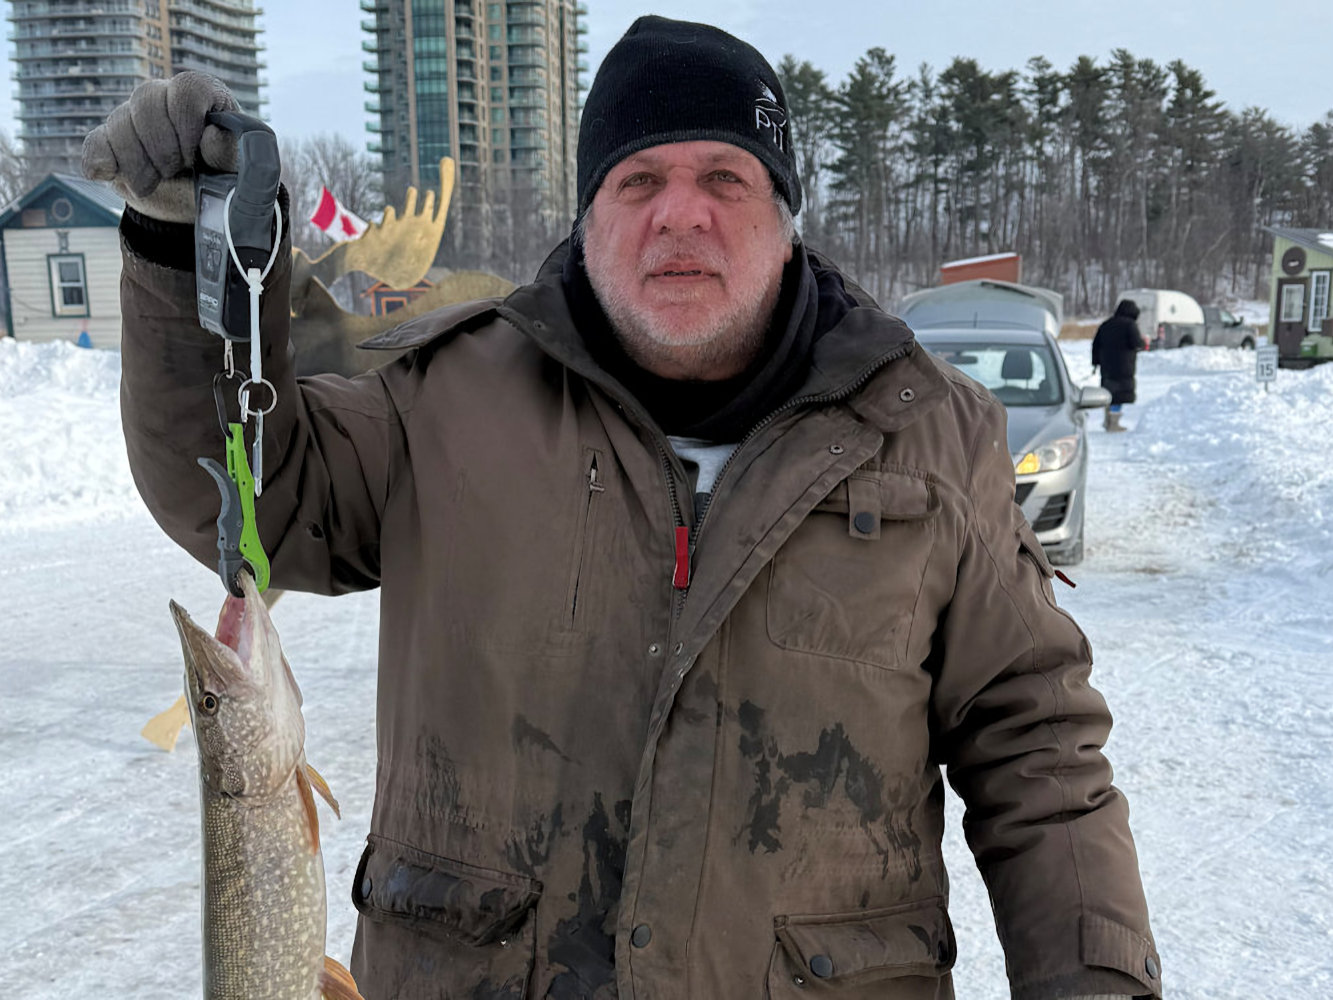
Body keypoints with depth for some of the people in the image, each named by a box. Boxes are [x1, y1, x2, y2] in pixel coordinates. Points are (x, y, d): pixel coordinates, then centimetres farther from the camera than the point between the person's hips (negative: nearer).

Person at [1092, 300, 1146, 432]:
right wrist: (1142, 340, 7)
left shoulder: (1106, 325, 13)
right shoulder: (1130, 324, -9)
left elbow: (1096, 345, 14)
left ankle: (1107, 420, 26)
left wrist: (1095, 362, 20)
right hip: (1122, 366, -7)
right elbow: (1136, 343, -16)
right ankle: (1113, 424, -1)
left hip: (1106, 365, 7)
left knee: (1109, 392, 19)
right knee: (1119, 395, -2)